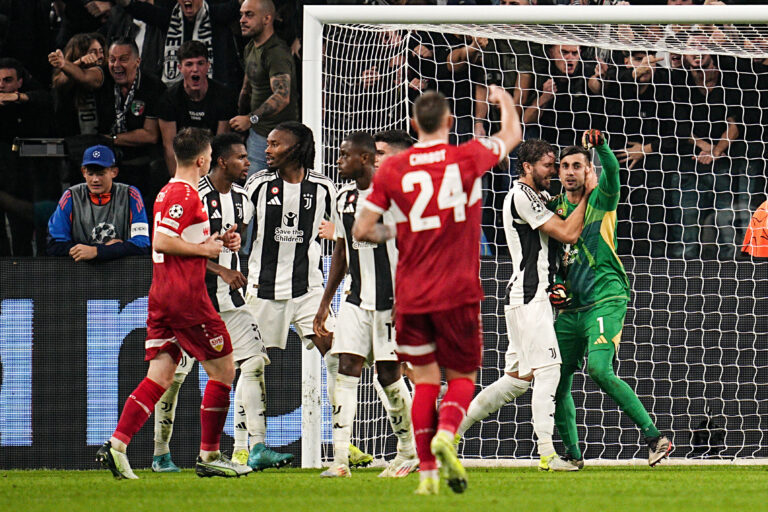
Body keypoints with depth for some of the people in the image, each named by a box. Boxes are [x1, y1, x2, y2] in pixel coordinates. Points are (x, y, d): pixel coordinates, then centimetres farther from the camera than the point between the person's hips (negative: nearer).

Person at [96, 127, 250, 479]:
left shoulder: (167, 192, 18)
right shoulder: (185, 195, -13)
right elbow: (162, 241, -22)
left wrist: (216, 241, 16)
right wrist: (204, 248, -12)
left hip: (161, 296, 9)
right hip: (186, 296, -9)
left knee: (160, 376, 4)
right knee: (223, 369, 2)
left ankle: (116, 446, -10)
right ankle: (209, 456, 5)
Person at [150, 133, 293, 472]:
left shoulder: (239, 197, 10)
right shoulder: (195, 195, -13)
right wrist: (221, 270, -20)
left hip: (228, 298, 7)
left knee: (255, 361, -6)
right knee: (175, 374, -1)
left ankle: (256, 449, -9)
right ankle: (161, 454, 12)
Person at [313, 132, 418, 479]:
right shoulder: (344, 199, 11)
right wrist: (325, 302, 19)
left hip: (390, 303, -6)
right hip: (356, 301, 6)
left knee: (389, 375, 1)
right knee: (346, 371, -6)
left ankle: (409, 453, 19)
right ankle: (340, 460, -11)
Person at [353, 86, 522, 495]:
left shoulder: (391, 169, -2)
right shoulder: (468, 158, -3)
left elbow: (361, 230, -1)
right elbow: (512, 133, 17)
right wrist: (503, 99, 36)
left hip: (411, 293, 1)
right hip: (458, 292, -1)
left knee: (424, 379, 10)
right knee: (462, 376, 10)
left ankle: (427, 472, 2)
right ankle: (446, 432, -19)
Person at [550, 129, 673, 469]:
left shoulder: (601, 199, 1)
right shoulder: (556, 207, 14)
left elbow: (612, 170, -20)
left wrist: (601, 145, -41)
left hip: (606, 300, -6)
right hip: (570, 307, 6)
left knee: (599, 369, -24)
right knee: (558, 381, 3)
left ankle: (654, 437, -20)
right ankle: (572, 454, 18)